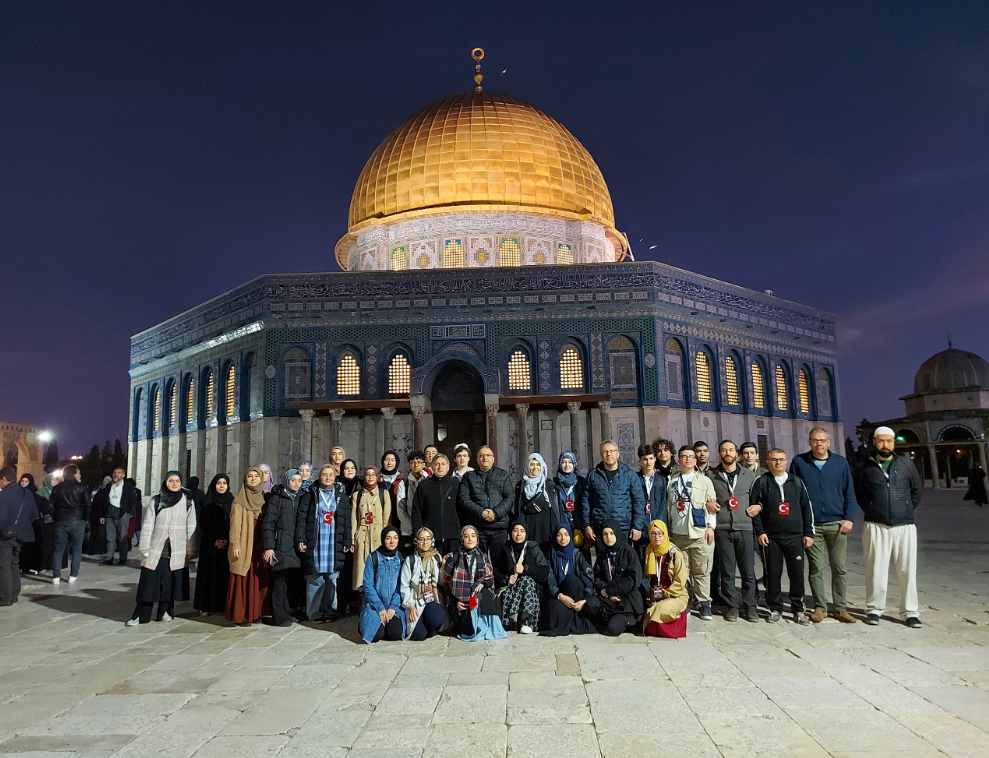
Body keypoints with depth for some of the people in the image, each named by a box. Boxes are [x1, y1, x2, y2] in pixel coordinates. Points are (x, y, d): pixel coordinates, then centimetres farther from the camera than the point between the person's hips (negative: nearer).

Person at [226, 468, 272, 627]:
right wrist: (235, 544, -16)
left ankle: (254, 612, 13)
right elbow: (235, 523, -7)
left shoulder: (263, 498, 13)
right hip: (244, 546, -5)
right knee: (242, 581, -3)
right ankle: (240, 615, 3)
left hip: (259, 547, 5)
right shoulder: (239, 500, -1)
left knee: (258, 581, 5)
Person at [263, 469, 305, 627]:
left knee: (293, 580, 3)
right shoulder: (277, 498, 0)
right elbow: (268, 523, -5)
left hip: (295, 546, 4)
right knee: (280, 580, -2)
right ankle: (280, 616, 7)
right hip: (280, 545, -4)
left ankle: (286, 612, 17)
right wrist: (269, 547, -11)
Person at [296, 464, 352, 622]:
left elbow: (347, 520, 8)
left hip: (334, 543, 2)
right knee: (315, 578, -1)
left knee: (332, 578, 2)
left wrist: (348, 542, 3)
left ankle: (329, 612, 10)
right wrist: (300, 539, -8)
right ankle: (314, 613, 7)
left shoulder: (341, 494, 11)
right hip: (315, 542, -1)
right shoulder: (311, 494, 6)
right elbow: (302, 517, 1)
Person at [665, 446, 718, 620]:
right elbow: (669, 506, 15)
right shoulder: (671, 482, 14)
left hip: (700, 534, -2)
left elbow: (712, 505, 3)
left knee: (702, 571, -1)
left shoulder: (704, 480, 7)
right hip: (678, 534, 2)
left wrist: (711, 527, -5)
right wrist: (668, 529, 12)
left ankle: (704, 604, 8)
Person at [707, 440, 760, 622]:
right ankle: (731, 606, 15)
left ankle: (751, 606, 15)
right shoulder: (711, 475, 7)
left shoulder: (749, 474, 10)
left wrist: (758, 506, 2)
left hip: (745, 527, 1)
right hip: (722, 529, 0)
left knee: (748, 571, 3)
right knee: (727, 571, 4)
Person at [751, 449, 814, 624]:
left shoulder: (797, 482, 10)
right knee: (773, 574, 3)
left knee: (797, 574, 2)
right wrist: (760, 531, -6)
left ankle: (798, 609, 15)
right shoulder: (761, 482, 3)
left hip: (795, 537, 2)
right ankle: (775, 609, 15)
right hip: (771, 537, -1)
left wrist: (809, 533, 6)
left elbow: (807, 508, 11)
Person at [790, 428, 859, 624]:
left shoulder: (840, 462, 6)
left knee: (839, 568, 5)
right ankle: (820, 607, 13)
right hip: (810, 525, -1)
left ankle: (840, 608, 17)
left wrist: (848, 518, -1)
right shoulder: (799, 462, 3)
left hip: (836, 524, 1)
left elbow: (849, 492, 8)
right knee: (816, 568, 3)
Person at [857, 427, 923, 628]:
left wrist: (907, 510, 10)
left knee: (907, 570, 3)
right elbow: (860, 495, 14)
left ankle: (910, 612, 13)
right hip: (876, 526, -1)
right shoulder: (867, 467, 5)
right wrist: (871, 512, 5)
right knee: (876, 570, 2)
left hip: (904, 525, 1)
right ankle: (874, 609, 12)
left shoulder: (906, 464, 6)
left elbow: (917, 489, 15)